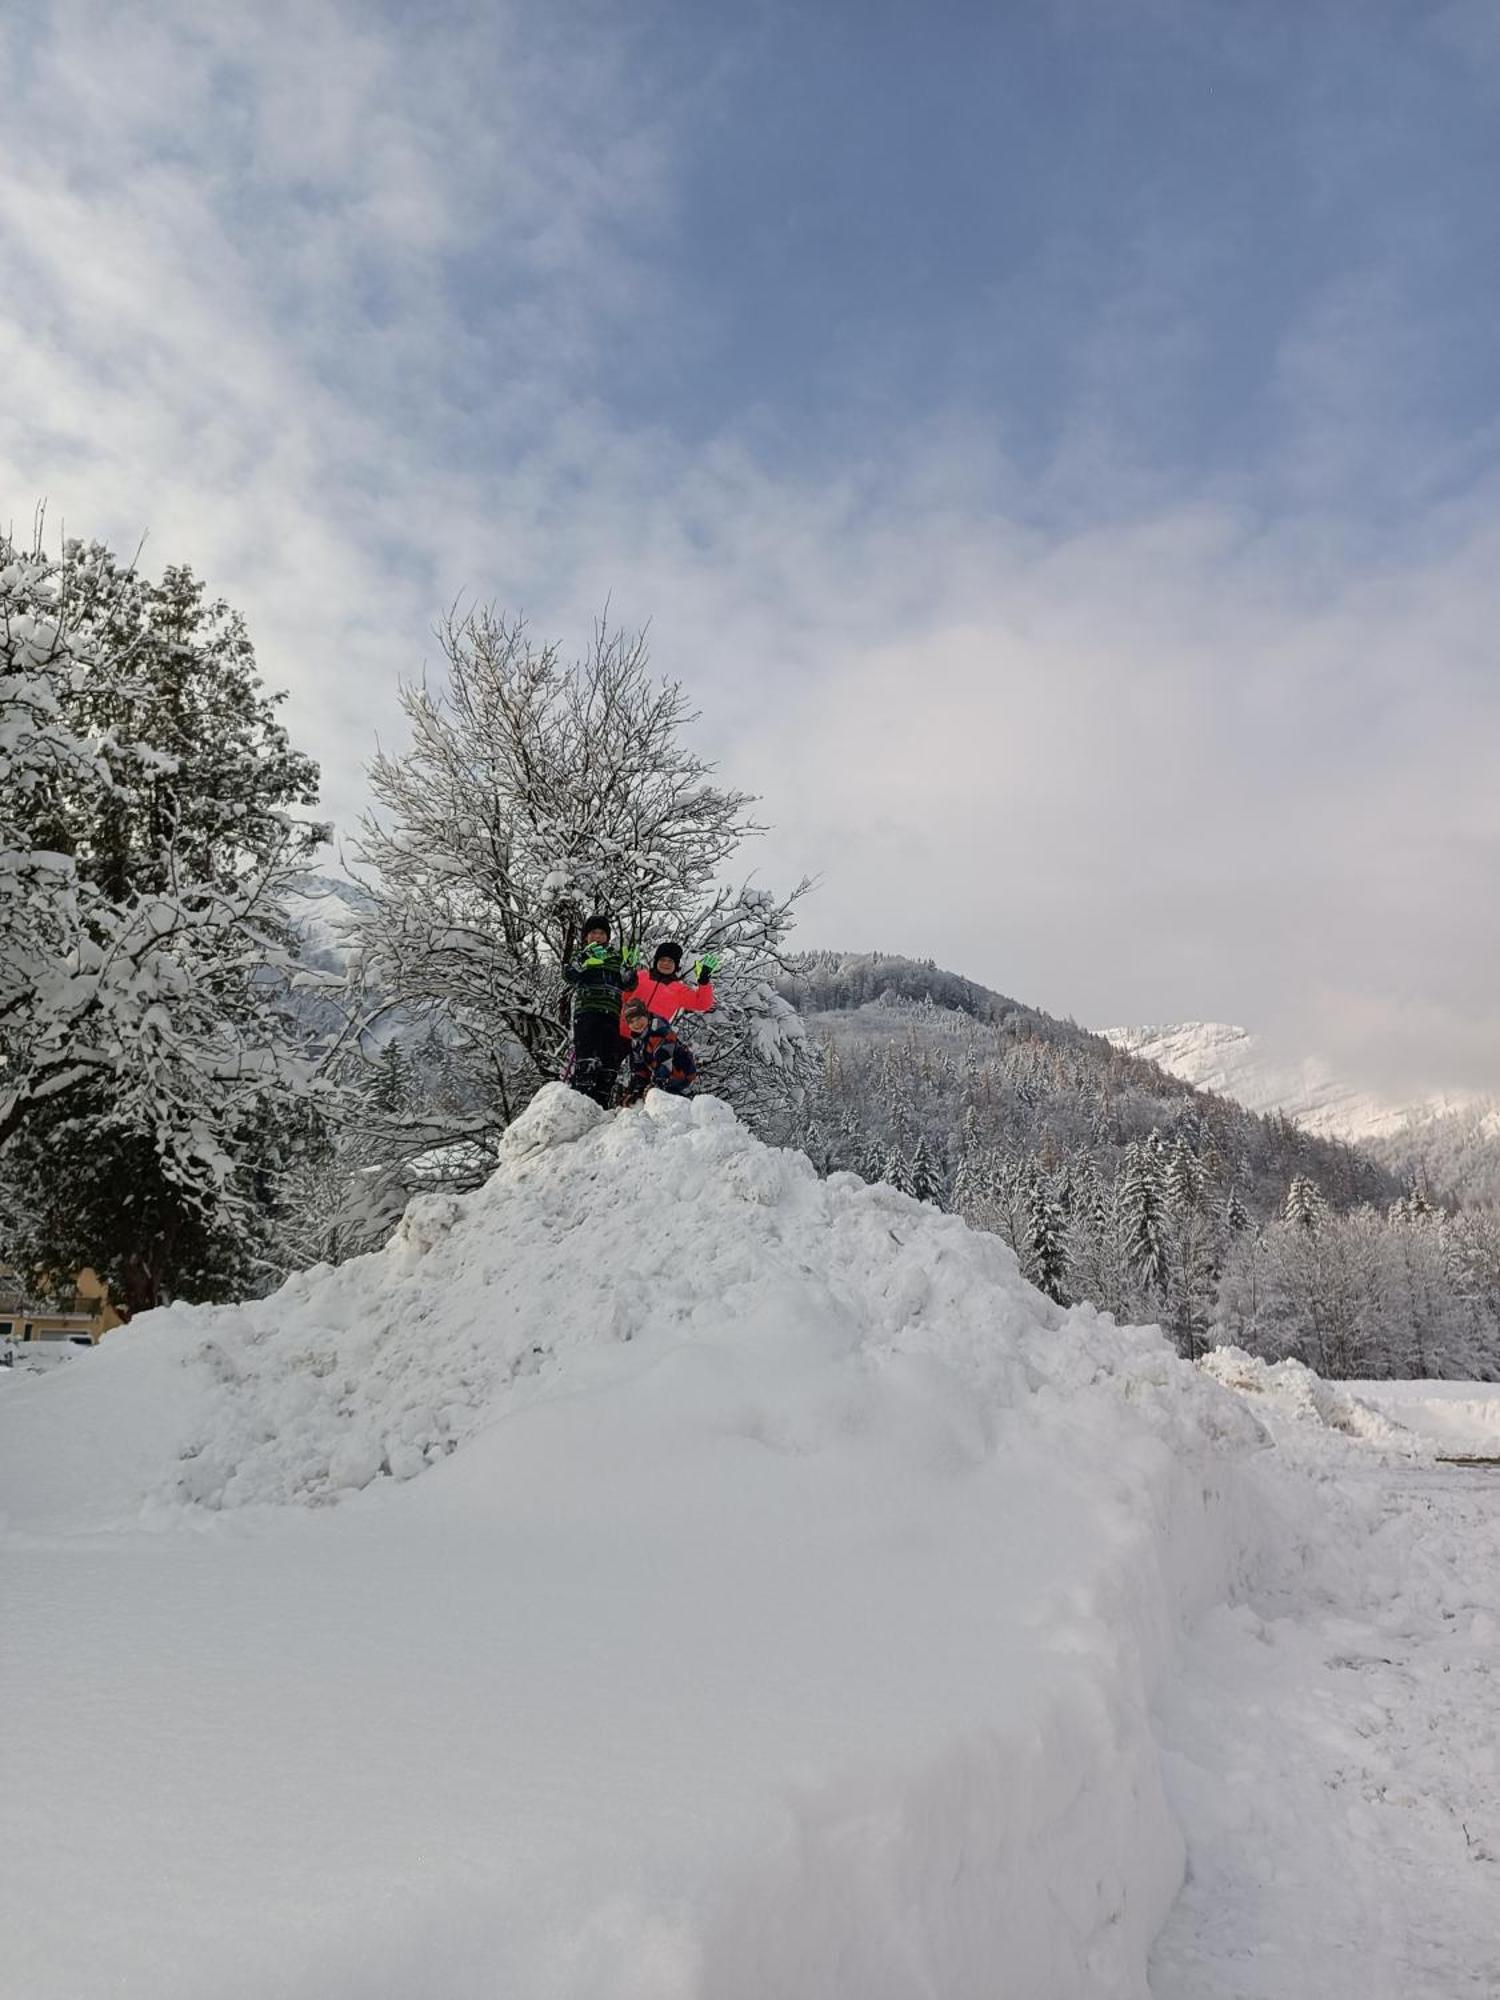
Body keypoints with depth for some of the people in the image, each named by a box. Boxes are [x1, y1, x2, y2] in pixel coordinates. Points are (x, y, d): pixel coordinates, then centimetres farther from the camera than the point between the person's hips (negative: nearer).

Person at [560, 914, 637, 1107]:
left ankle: (602, 1104, -6)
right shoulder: (579, 957, 20)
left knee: (610, 1059, -6)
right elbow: (569, 976, -1)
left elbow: (629, 985, 12)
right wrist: (584, 958, -16)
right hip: (586, 1011, -2)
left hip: (612, 1013, 3)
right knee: (586, 1057, -19)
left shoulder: (617, 958, 24)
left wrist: (628, 968, -8)